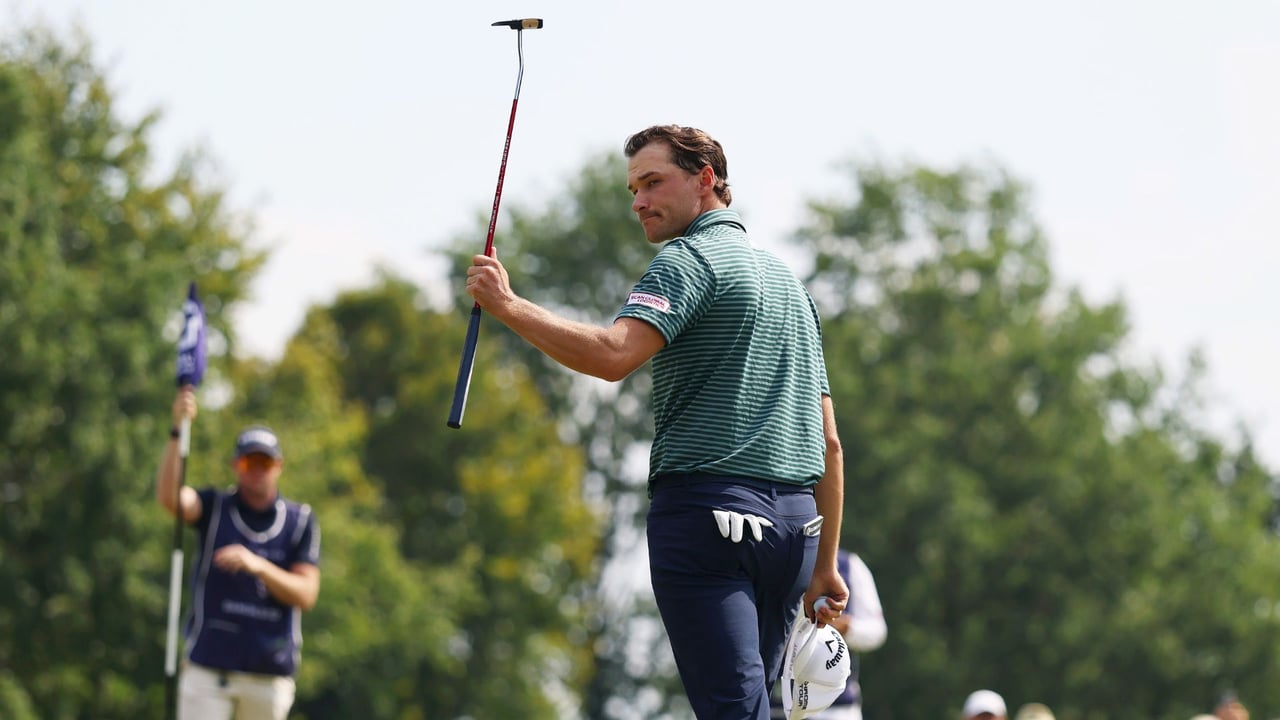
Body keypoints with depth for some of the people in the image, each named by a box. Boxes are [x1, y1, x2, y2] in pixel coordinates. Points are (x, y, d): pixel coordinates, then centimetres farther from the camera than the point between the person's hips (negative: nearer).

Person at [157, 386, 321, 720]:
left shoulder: (300, 521, 6)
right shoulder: (213, 507, 4)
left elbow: (306, 595, -3)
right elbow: (168, 497, -18)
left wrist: (258, 566, -20)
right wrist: (177, 430, -30)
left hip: (271, 673, 1)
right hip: (209, 665, -1)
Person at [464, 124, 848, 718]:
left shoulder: (690, 258, -3)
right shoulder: (788, 281, 24)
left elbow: (613, 355, -22)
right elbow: (829, 445, 22)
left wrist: (507, 305, -15)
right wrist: (824, 566, 22)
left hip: (709, 508, -8)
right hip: (795, 520, 8)